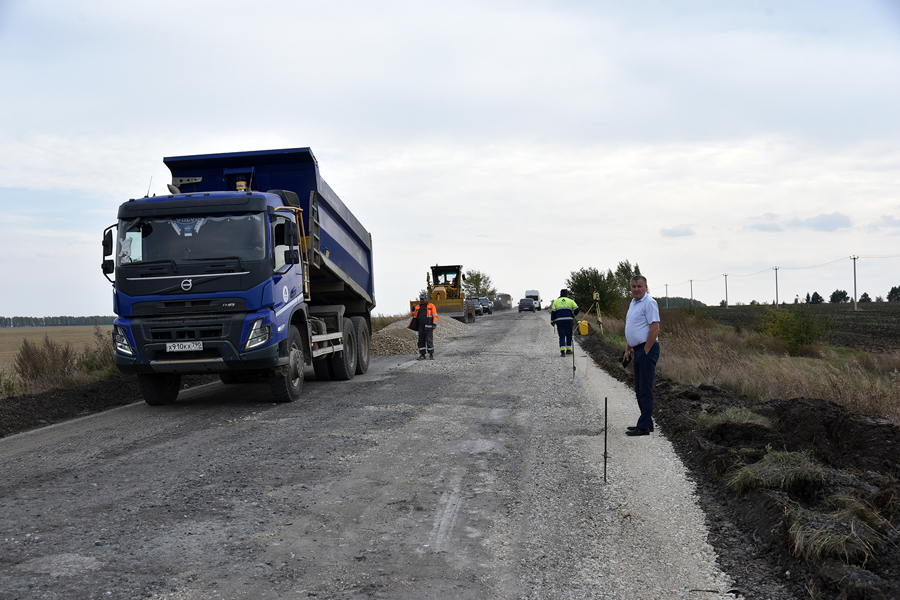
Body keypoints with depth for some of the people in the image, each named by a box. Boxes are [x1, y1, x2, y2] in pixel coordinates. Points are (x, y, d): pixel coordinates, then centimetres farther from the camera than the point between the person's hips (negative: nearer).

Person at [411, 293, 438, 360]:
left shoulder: (431, 306, 3)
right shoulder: (418, 307, 15)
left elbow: (435, 315, -2)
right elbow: (414, 315, 14)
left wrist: (434, 324, -11)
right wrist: (413, 310, -6)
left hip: (428, 326, -4)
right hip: (421, 326, 5)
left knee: (429, 340, -6)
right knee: (421, 340, 5)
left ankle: (431, 355, 2)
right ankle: (422, 355, 11)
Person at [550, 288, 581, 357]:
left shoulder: (556, 301, 11)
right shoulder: (570, 301, 10)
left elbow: (553, 312, 6)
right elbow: (577, 309, 3)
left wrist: (552, 321, 11)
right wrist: (573, 315, 19)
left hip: (559, 320, 0)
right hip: (569, 320, 0)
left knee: (562, 336, 0)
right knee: (569, 335, 14)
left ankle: (562, 351, -12)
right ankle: (568, 349, 18)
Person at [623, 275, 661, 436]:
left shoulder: (649, 303, -13)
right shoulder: (633, 303, 17)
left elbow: (655, 328, -19)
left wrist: (645, 351, -18)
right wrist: (627, 350, 18)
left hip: (647, 350, -10)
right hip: (638, 350, 10)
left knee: (645, 389, -7)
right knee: (639, 390, 13)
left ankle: (644, 426, -5)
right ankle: (647, 423, 21)